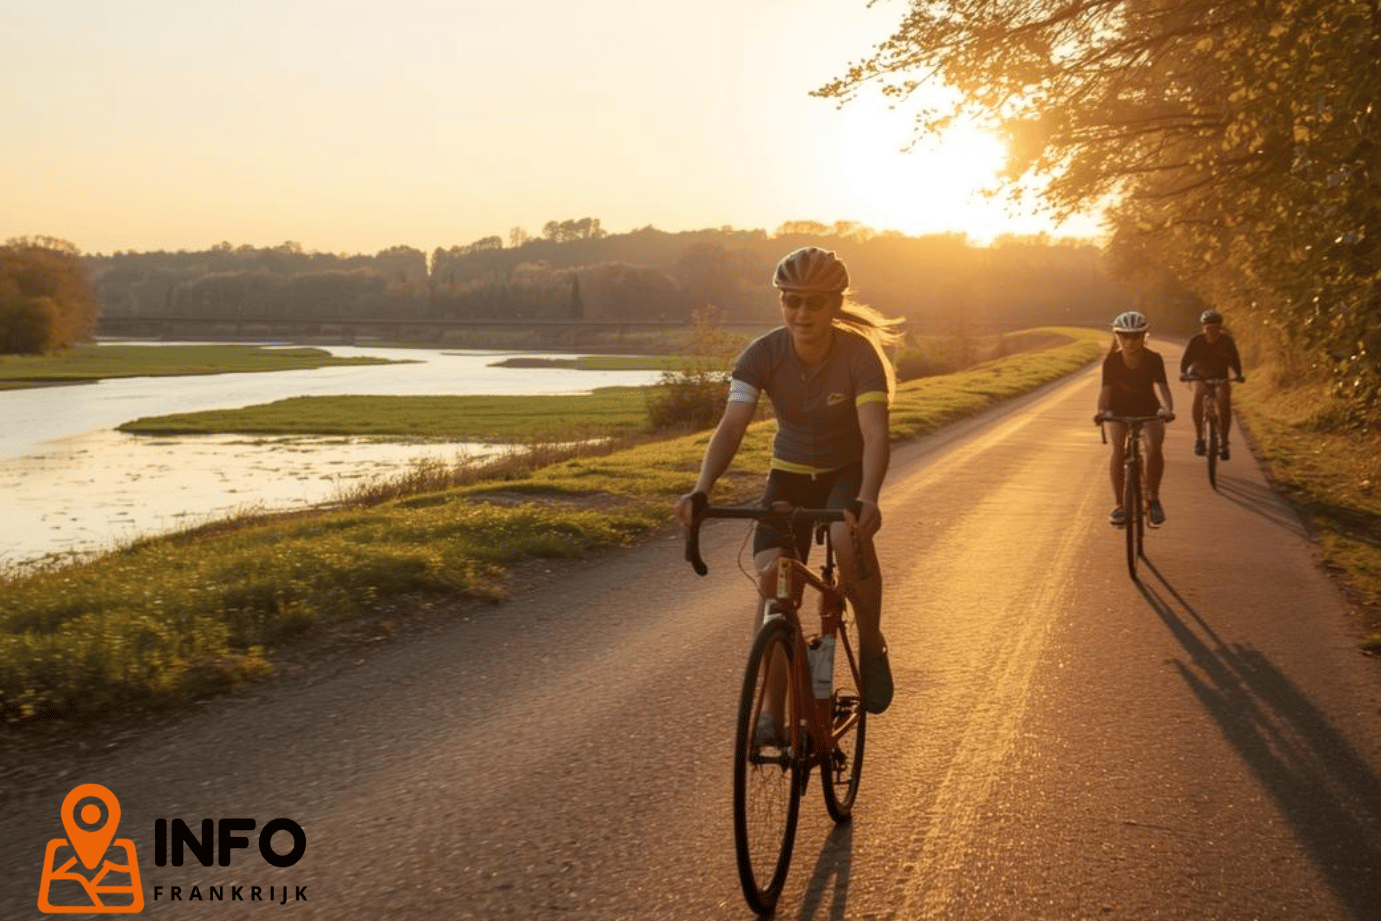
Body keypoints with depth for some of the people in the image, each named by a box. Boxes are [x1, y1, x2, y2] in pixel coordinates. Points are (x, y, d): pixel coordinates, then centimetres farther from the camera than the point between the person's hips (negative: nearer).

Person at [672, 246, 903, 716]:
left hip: (847, 471, -2)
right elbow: (731, 426, -29)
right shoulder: (762, 355, -18)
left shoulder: (860, 354, -23)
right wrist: (701, 490, -46)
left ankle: (871, 646, -7)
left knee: (850, 539, -34)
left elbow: (875, 433, -35)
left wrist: (867, 498, -54)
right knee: (770, 572, -18)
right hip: (790, 472, 2)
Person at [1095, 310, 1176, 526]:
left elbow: (1160, 387, -35)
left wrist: (1167, 408, -56)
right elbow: (1106, 389, -31)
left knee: (1154, 447, -26)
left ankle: (1153, 498, -6)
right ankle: (1118, 504, -13)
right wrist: (1102, 410, -52)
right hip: (1121, 410, 1)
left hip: (1149, 410, 0)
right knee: (1118, 449, -23)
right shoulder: (1112, 361, -20)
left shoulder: (1153, 359, -22)